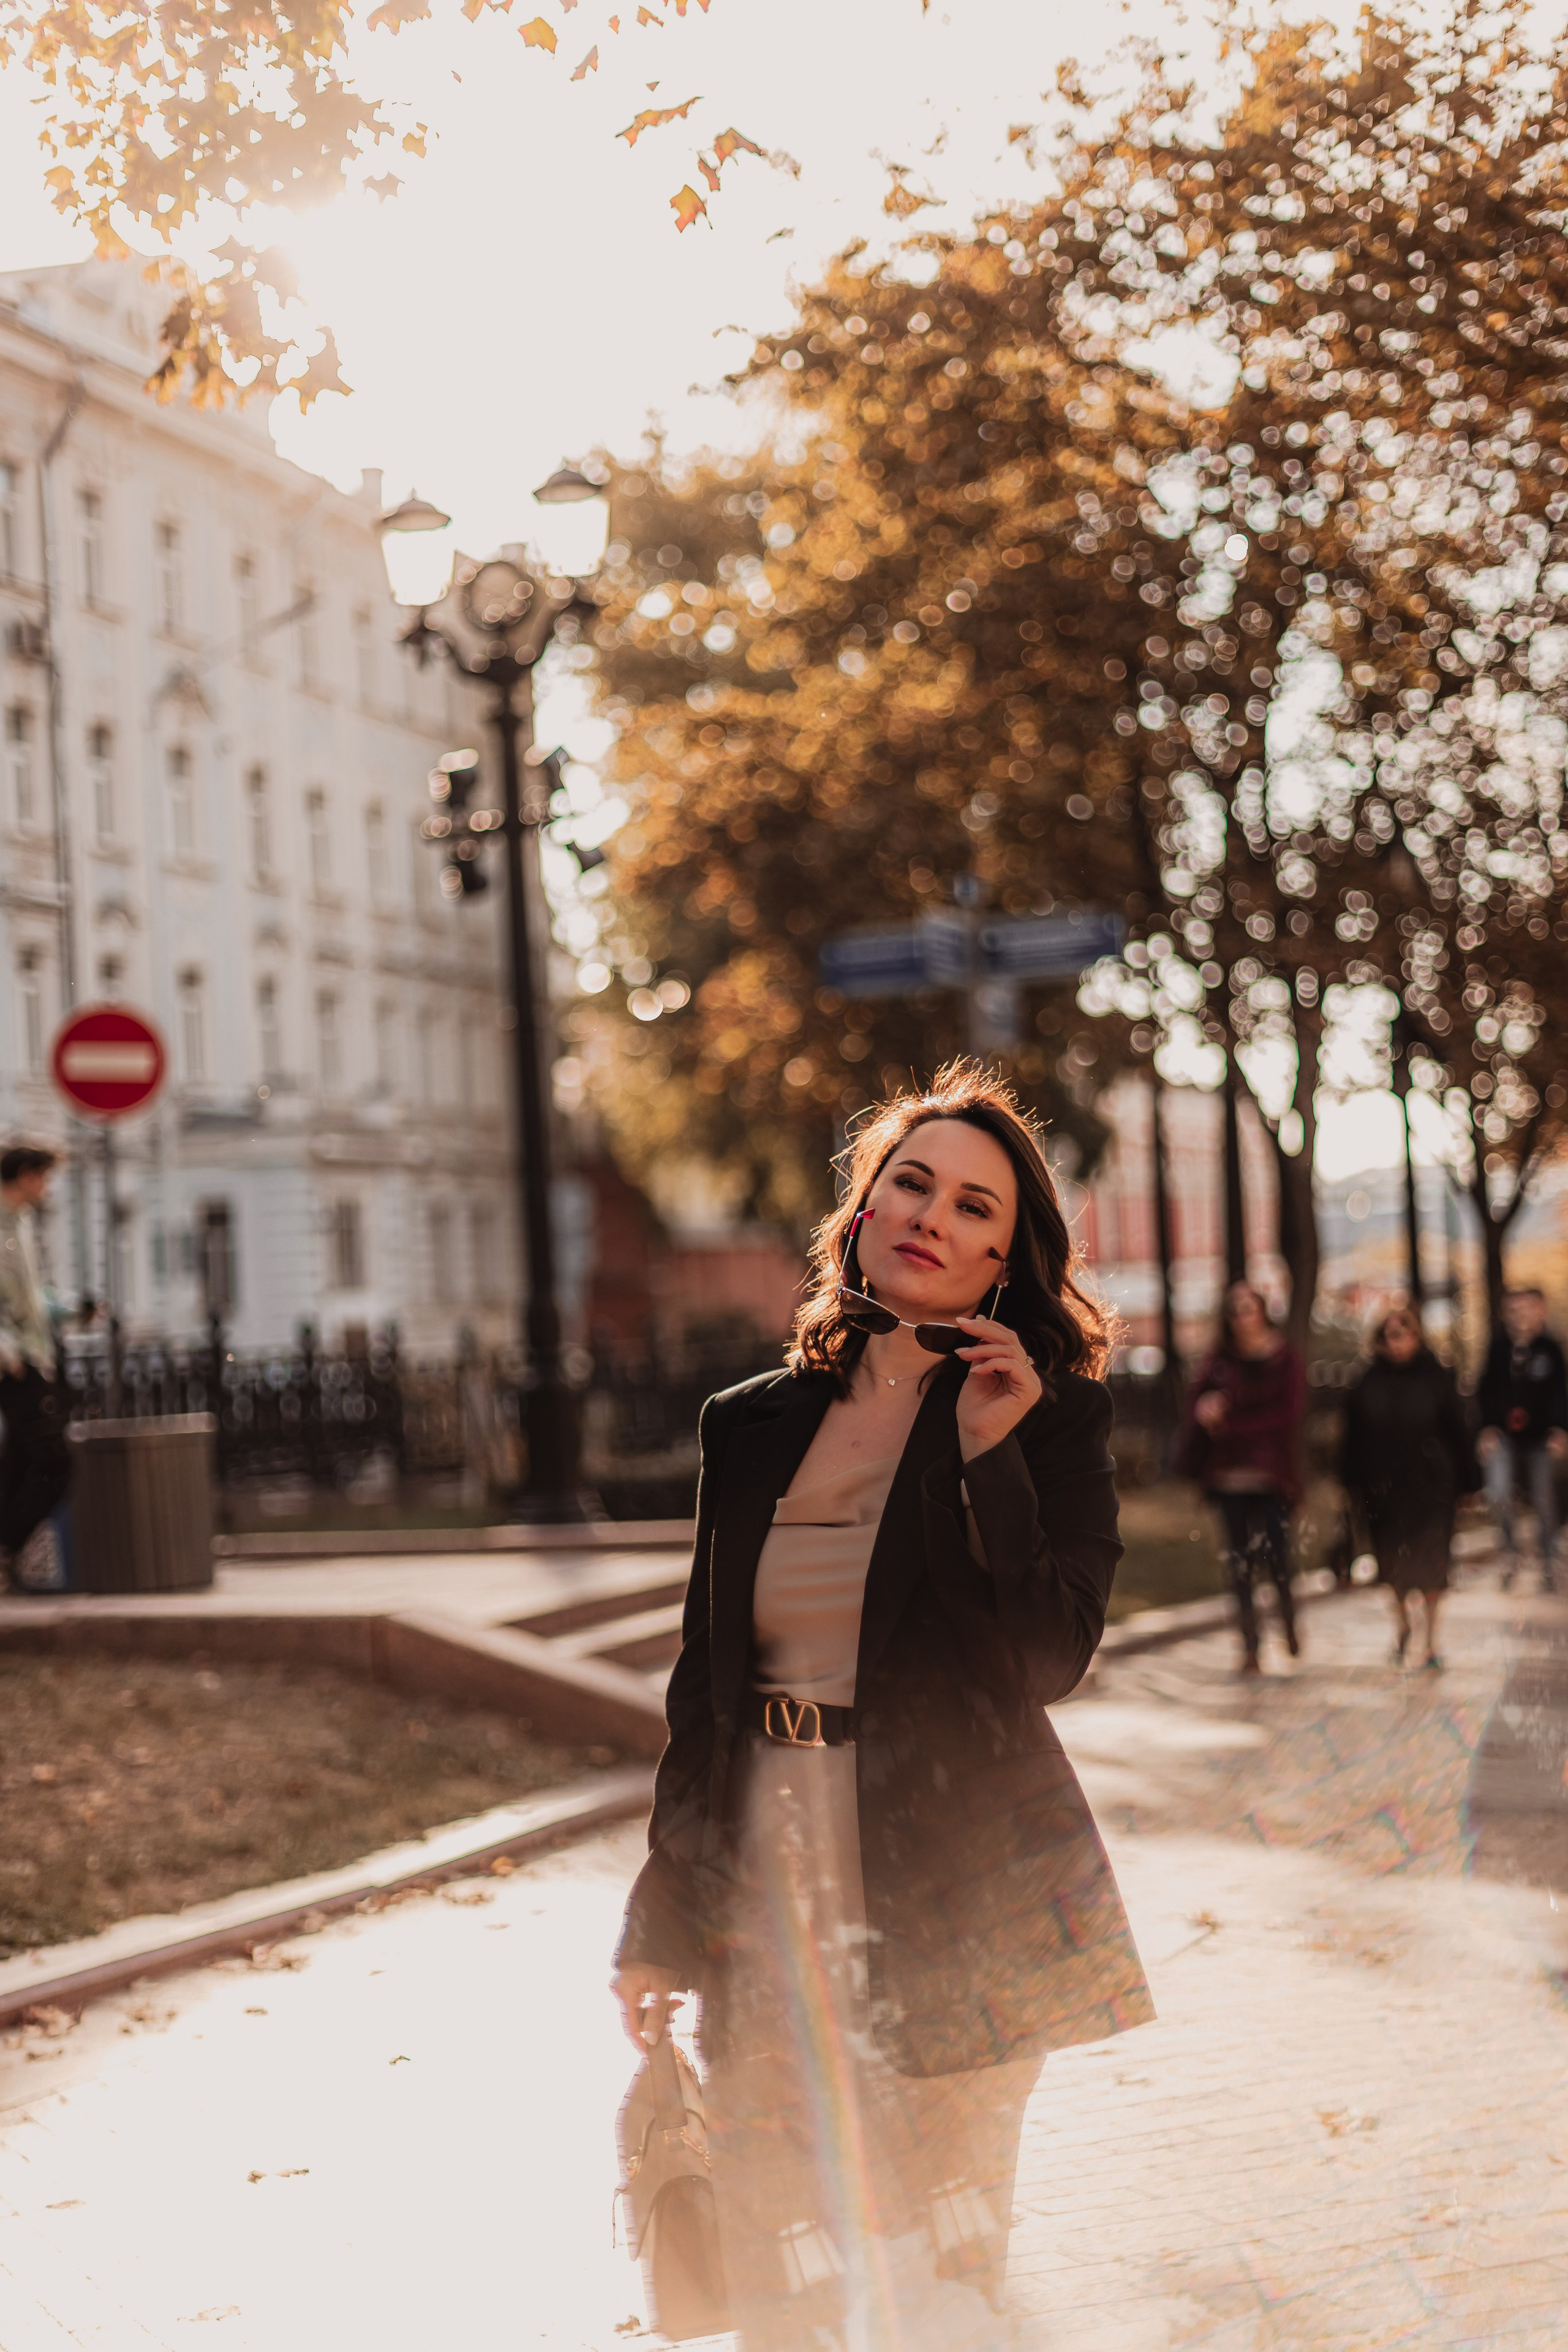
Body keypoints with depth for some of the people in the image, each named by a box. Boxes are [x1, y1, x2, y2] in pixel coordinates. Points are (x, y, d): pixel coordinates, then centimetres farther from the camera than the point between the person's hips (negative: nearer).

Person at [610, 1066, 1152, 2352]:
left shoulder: (1051, 1418, -2)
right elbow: (704, 1681, 13)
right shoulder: (753, 1425, 8)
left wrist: (987, 1458, -19)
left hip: (951, 1900, -4)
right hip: (771, 1880, 4)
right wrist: (661, 1922, 13)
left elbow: (1047, 1663, -13)